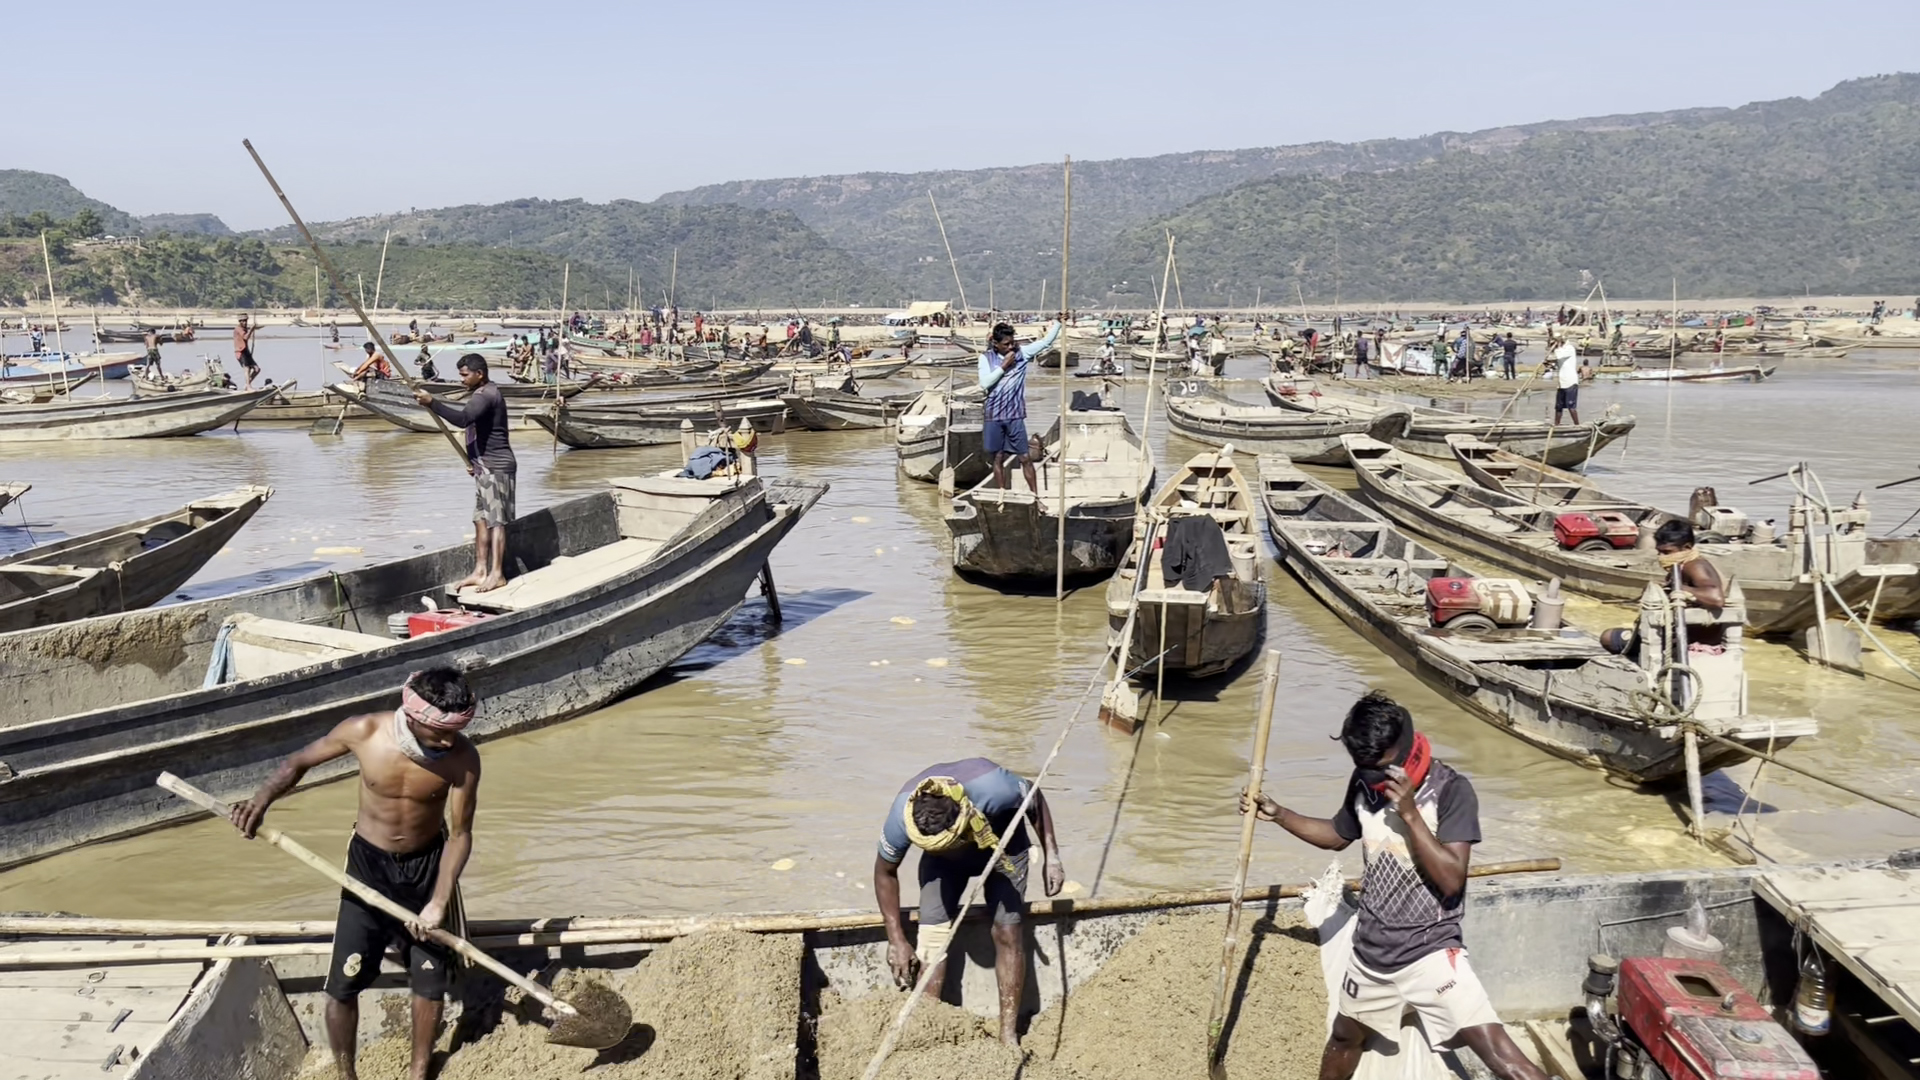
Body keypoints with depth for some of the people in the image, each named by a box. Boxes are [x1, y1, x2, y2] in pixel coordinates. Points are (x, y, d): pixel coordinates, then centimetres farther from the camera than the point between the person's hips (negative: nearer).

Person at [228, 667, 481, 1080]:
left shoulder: (462, 757, -25)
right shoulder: (363, 731, -23)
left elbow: (460, 833, -15)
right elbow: (300, 762, -4)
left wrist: (439, 901, -21)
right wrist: (261, 800, -20)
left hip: (428, 866, 0)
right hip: (368, 863, 0)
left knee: (430, 981, 8)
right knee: (342, 986, 1)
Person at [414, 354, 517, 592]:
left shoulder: (486, 395, -17)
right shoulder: (483, 394, 17)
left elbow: (462, 418, -33)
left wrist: (432, 402, -30)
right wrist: (474, 459, 18)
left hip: (495, 467, -11)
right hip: (485, 467, 11)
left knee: (496, 521, -9)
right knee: (481, 519, 10)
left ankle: (497, 574, -8)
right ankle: (480, 571, 12)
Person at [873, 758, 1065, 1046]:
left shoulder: (992, 787, -43)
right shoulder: (901, 817, -36)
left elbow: (1035, 798, -18)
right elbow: (885, 872, -16)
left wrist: (1052, 856, -19)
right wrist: (896, 940, -15)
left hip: (1003, 843, -1)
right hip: (943, 861, 1)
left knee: (1007, 931, -11)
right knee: (932, 934, -13)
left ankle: (1009, 1035, -4)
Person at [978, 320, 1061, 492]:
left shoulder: (1022, 353, -1)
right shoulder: (986, 358, -3)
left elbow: (1046, 341, 0)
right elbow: (984, 383, -15)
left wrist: (1057, 321, -9)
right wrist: (1003, 366, -16)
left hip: (1015, 415, 0)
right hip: (994, 416, 0)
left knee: (1025, 458, 4)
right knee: (998, 458, 9)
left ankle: (1035, 496, 11)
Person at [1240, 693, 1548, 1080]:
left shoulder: (1451, 789, -18)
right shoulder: (1364, 783, -1)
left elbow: (1451, 880, -23)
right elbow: (1338, 835, 19)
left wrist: (1411, 813, -28)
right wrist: (1277, 814, 10)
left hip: (1431, 951, -6)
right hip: (1370, 951, 6)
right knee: (1345, 1037, 26)